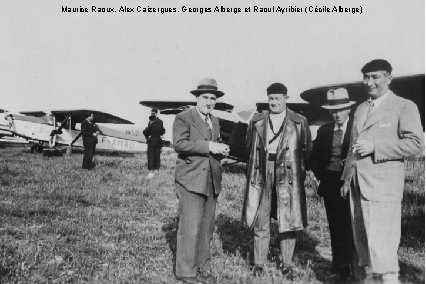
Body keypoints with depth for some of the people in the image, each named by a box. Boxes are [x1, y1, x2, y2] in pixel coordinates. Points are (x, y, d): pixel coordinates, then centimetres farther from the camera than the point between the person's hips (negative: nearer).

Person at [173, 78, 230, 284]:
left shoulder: (215, 122, 19)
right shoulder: (183, 118, -4)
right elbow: (179, 143, -18)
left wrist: (222, 151, 3)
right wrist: (209, 146, -22)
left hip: (212, 181, 7)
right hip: (190, 180, -7)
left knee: (207, 227, 12)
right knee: (190, 227, -6)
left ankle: (202, 266, 26)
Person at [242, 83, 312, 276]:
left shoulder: (299, 122, 4)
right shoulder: (256, 121, 8)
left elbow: (307, 150, 9)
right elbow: (249, 147, 16)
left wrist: (296, 168, 6)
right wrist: (258, 164, 11)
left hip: (288, 178, -1)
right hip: (261, 178, 2)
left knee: (288, 223, 4)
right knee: (260, 223, 5)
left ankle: (287, 265, 19)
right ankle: (259, 264, 18)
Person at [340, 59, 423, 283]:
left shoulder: (404, 107, -1)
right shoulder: (360, 109, 19)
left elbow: (415, 143, -11)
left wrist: (374, 146, -16)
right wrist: (346, 179, 17)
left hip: (382, 187, -7)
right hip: (357, 186, 7)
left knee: (381, 246, -8)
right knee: (362, 241, 13)